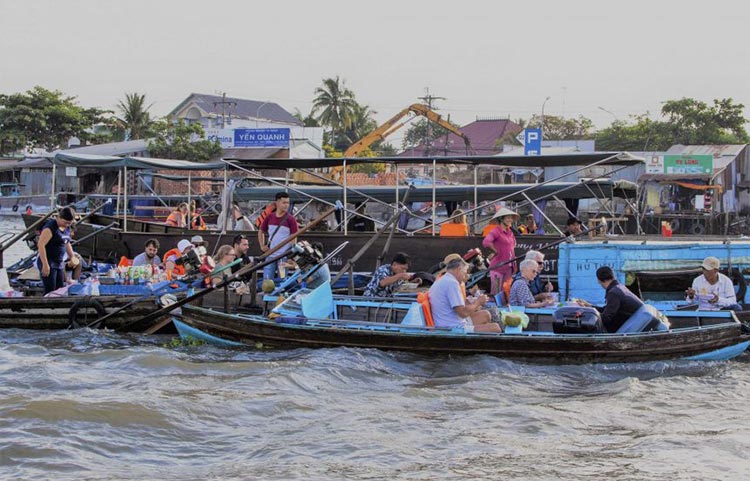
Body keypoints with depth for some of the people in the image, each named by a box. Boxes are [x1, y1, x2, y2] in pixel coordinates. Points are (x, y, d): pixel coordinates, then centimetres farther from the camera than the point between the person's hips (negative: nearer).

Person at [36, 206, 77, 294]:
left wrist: (72, 257, 20)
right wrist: (45, 265, -24)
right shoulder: (50, 227, -17)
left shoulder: (67, 228, 9)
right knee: (50, 291, -10)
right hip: (48, 263, -9)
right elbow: (41, 245, -22)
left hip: (59, 263, 9)